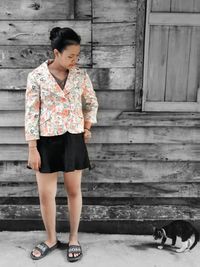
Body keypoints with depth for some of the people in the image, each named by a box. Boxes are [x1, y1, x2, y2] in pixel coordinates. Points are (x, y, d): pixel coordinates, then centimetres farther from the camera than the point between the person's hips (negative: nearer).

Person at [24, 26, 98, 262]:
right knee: (45, 194, 7)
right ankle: (51, 239, 31)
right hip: (47, 141, -1)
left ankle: (73, 238, 31)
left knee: (74, 191, 11)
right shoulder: (36, 76, -7)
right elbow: (31, 113, -7)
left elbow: (92, 103, 14)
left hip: (73, 140, 1)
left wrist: (87, 127, 7)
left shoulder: (81, 74, -1)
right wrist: (32, 148, -9)